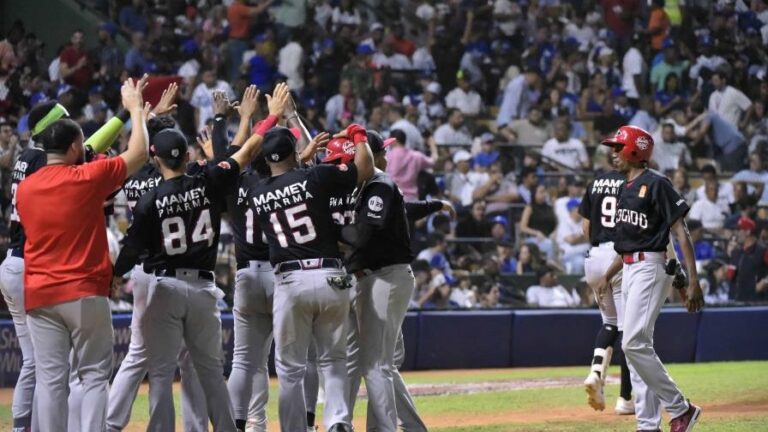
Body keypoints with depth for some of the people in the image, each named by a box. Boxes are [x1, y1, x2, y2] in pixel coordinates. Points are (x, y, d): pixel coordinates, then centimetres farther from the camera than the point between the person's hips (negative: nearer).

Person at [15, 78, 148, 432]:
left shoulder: (24, 189, 5)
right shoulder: (88, 178, -8)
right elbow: (139, 153, 2)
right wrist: (135, 107, 14)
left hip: (39, 296, 4)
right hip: (85, 294, -4)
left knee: (50, 379, 3)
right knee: (94, 375, 1)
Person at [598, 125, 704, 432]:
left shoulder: (656, 184, -11)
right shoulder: (628, 189, 16)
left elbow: (681, 232, -15)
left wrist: (693, 281, -21)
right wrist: (607, 277, 23)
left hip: (650, 268, -10)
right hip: (629, 271, 10)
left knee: (634, 343, -18)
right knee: (635, 347, 7)